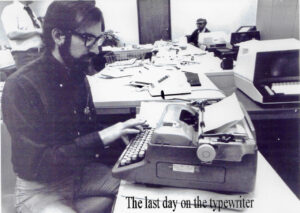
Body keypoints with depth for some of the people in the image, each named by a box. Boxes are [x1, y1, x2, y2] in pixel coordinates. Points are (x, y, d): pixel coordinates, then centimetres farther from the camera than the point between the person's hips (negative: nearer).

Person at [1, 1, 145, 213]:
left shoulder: (77, 75, -1)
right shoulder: (21, 86, -21)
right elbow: (37, 163, -23)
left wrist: (119, 131, -9)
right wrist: (100, 138, -26)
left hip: (82, 172, 7)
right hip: (41, 188, -7)